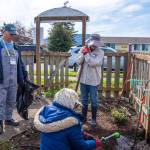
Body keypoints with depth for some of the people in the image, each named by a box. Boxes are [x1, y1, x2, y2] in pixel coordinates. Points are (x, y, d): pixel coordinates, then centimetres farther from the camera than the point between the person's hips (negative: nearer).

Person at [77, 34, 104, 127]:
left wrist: (87, 53, -17)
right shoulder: (83, 49, 2)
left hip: (94, 80, -3)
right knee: (84, 100, 15)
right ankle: (84, 117, 30)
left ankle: (94, 119, 20)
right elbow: (78, 62, -5)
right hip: (83, 79, 3)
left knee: (94, 100, 6)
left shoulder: (100, 52, -8)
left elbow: (93, 63, -21)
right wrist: (83, 54, -18)